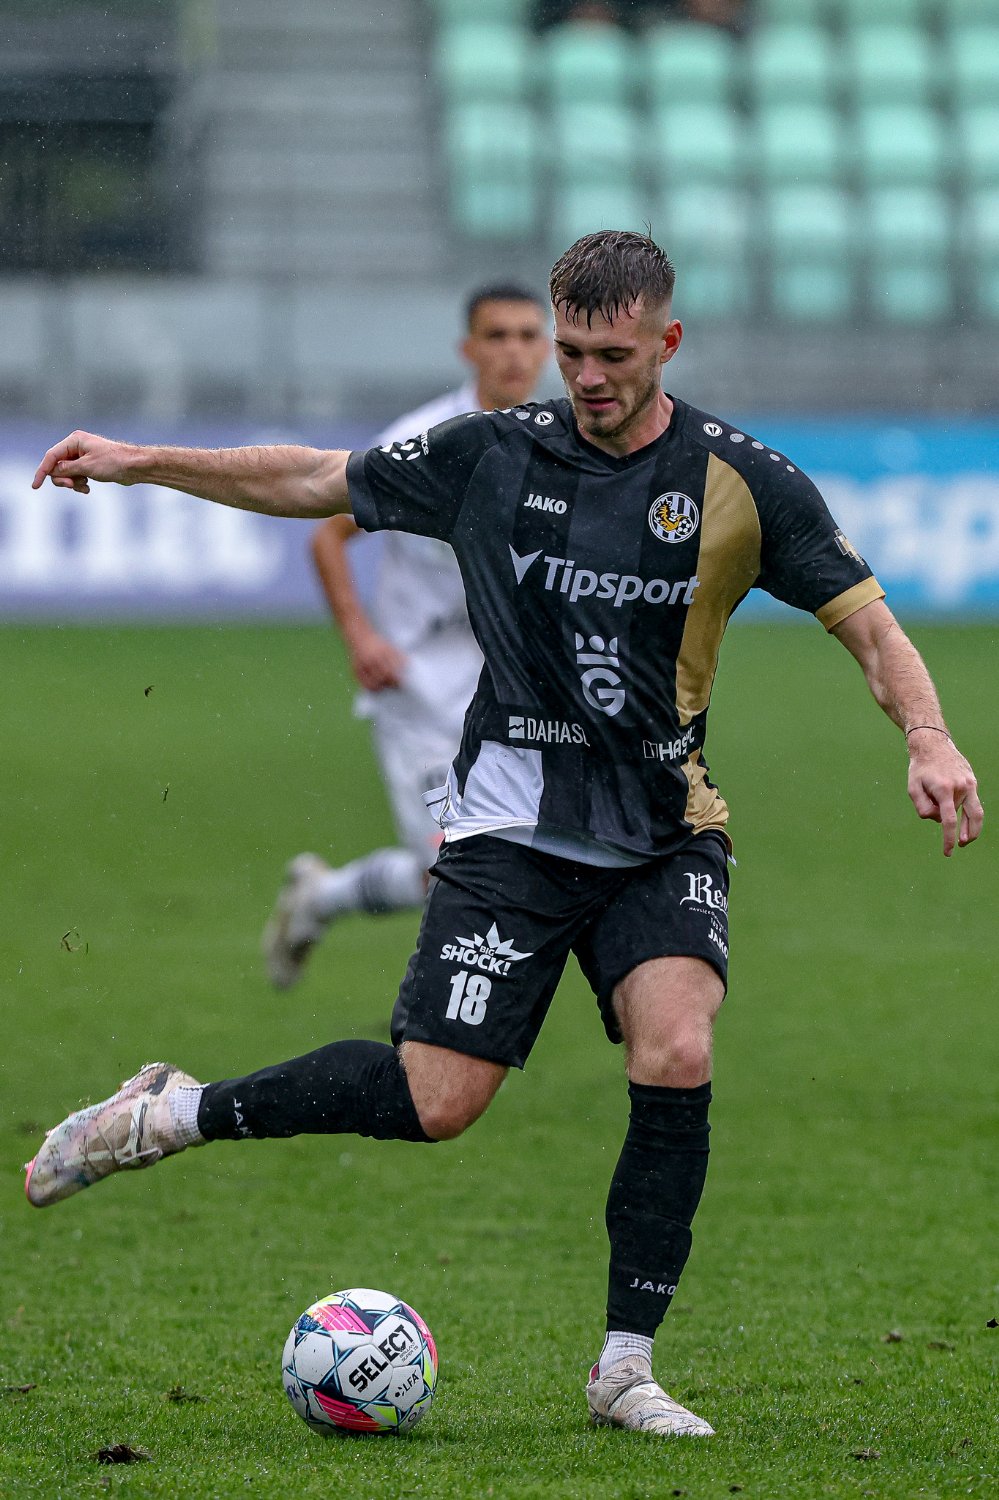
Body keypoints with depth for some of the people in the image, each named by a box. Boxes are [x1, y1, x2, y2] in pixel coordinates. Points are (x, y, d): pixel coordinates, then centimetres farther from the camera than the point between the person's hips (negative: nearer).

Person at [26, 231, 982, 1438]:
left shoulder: (744, 483, -4)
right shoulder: (493, 455, -2)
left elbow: (870, 626, -2)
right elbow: (317, 482, 9)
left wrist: (927, 737, -20)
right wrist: (142, 464, 7)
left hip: (665, 833, 1)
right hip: (511, 827, -1)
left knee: (677, 1058, -21)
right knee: (434, 1100, -10)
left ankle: (625, 1368, -10)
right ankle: (173, 1115, 12)